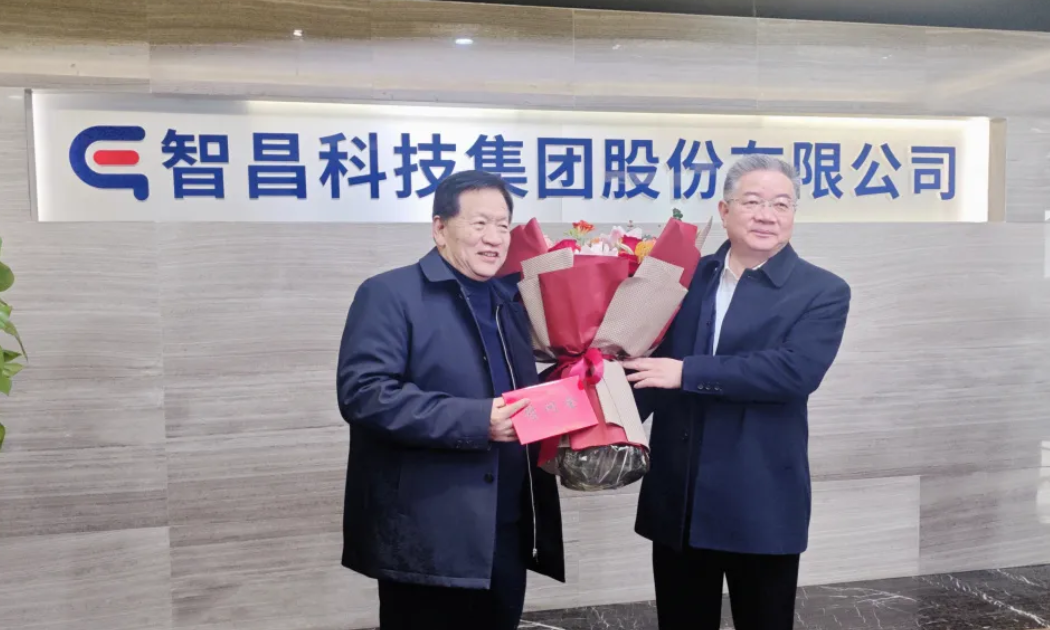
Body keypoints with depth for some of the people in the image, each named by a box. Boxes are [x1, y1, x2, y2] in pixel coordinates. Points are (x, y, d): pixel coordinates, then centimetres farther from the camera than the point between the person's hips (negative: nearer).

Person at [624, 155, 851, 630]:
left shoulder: (822, 292, -4)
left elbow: (796, 370, -21)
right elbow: (652, 361, 7)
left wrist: (687, 373, -23)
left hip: (762, 505, -3)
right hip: (676, 500, 3)